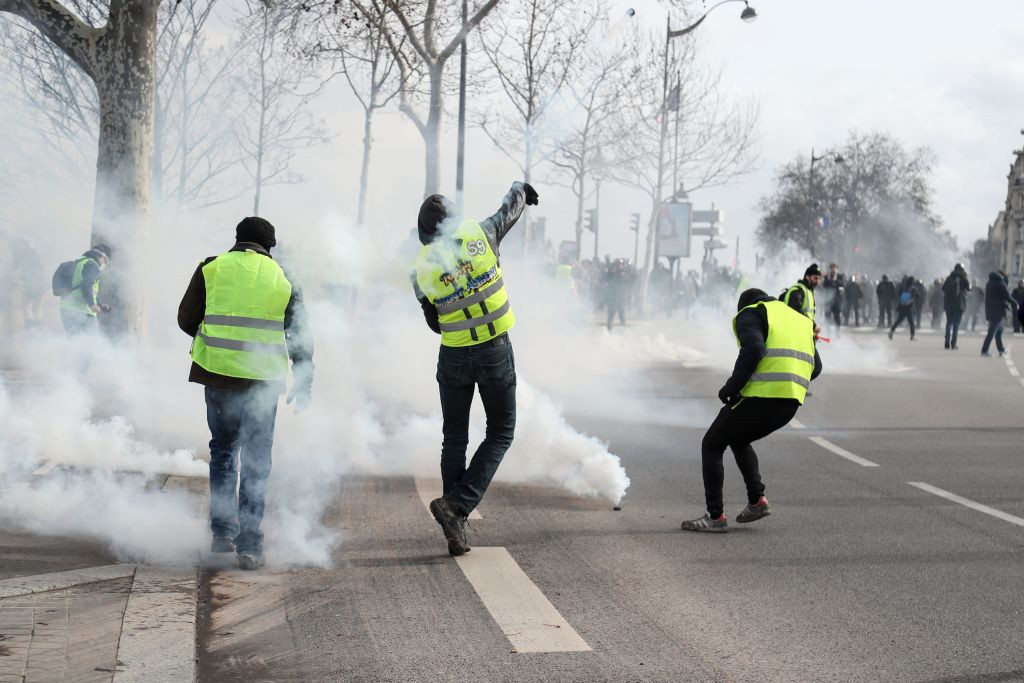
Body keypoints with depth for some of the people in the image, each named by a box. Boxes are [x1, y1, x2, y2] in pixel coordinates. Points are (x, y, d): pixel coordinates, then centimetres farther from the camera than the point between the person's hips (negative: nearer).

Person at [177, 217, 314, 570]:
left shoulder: (211, 268, 2)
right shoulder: (283, 279, 4)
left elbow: (187, 319, 4)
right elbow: (301, 337, 6)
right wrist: (304, 383, 15)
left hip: (217, 374, 1)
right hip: (263, 381, 0)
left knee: (222, 449, 19)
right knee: (256, 461, 6)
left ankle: (223, 531, 16)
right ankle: (249, 546, 2)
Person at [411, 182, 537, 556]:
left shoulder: (422, 269, -5)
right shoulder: (480, 234, -8)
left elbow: (435, 324, 5)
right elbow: (509, 210, 14)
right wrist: (521, 188, 36)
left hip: (454, 357, 1)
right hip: (496, 352, -1)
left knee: (454, 439, 13)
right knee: (501, 433, 11)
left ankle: (456, 530, 10)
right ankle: (457, 504, -8)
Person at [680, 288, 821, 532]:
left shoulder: (750, 314, 5)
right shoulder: (800, 320, 27)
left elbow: (753, 350, -16)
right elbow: (815, 367, 21)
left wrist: (731, 387, -9)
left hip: (761, 396, -7)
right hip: (791, 402, 7)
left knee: (712, 445, 10)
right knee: (739, 440, 31)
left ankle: (715, 516, 4)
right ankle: (757, 500, 18)